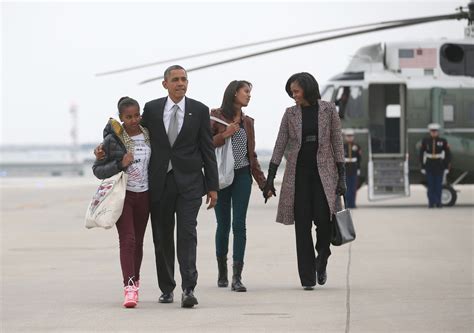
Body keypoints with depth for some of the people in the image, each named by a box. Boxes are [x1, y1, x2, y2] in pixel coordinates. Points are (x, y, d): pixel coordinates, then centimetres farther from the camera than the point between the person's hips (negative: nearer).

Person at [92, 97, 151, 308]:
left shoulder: (148, 136, 5)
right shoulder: (113, 140, -7)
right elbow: (97, 170, -4)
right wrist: (120, 164, -20)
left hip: (144, 195, 4)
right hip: (122, 194, -4)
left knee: (138, 241, 12)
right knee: (127, 239, -14)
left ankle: (134, 281, 28)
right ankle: (130, 288, -20)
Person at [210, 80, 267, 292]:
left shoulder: (247, 122, 13)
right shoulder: (216, 116, 0)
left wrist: (263, 183, 16)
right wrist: (224, 135, -17)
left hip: (242, 175, 3)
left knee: (239, 224, -7)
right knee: (223, 225, 4)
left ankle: (237, 277, -11)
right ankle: (222, 273, 18)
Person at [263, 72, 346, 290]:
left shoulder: (328, 109, 2)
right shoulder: (290, 113, 5)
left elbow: (337, 143, 3)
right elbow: (280, 146, 6)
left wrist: (342, 176, -2)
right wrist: (270, 179, 1)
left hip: (323, 171, -2)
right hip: (298, 172, 2)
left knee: (322, 217, -16)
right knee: (302, 224, -2)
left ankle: (321, 260, 14)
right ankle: (307, 278, 2)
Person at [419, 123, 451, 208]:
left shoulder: (443, 141, -3)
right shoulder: (425, 141, -1)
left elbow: (448, 155, 0)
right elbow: (421, 154, 3)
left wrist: (447, 168, -4)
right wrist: (422, 167, -1)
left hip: (439, 166, 0)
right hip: (429, 166, 0)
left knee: (438, 185, 1)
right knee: (430, 185, -1)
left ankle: (438, 202, 9)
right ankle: (431, 203, 4)